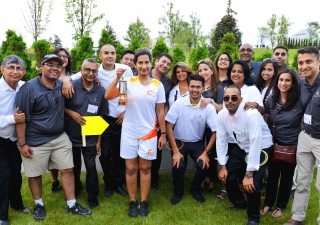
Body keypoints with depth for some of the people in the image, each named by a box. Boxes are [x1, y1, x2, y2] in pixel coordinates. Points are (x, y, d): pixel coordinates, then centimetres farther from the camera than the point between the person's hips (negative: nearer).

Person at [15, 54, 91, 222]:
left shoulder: (61, 85, 1)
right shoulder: (29, 88, -15)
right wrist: (22, 144, -13)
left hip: (60, 138, 5)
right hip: (35, 141, -4)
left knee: (67, 170, 7)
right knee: (35, 175, 10)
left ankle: (71, 205, 21)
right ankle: (38, 205, 32)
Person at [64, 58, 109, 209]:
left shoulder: (101, 92, -4)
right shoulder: (71, 86, -10)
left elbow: (101, 118, 1)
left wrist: (99, 140, 0)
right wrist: (71, 113, -19)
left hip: (90, 138, 0)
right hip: (71, 136, 0)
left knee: (91, 168, 5)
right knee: (74, 168, 18)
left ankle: (93, 198, 24)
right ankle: (73, 193, 41)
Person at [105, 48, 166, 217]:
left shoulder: (158, 85, -2)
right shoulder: (129, 82, -5)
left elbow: (160, 111, 2)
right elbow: (108, 96, -15)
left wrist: (163, 133, 2)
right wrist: (117, 78, -25)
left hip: (149, 133, 0)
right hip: (129, 132, 0)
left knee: (145, 168, 10)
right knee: (131, 168, 9)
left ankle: (144, 202, 25)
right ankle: (132, 202, 25)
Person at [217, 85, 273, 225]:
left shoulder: (251, 114, -32)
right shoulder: (221, 115, -14)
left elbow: (255, 144, -34)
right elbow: (221, 140, -6)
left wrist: (249, 174, -32)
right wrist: (223, 166, -5)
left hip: (261, 148, -6)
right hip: (240, 147, 6)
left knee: (252, 184, -18)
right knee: (227, 176, 4)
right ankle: (239, 203, 34)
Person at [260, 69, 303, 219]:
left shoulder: (300, 101, -15)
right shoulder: (271, 99, -5)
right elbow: (266, 122, 5)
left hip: (292, 146, -2)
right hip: (274, 144, 2)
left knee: (287, 177, 15)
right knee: (272, 175, 15)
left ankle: (280, 206, 32)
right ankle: (268, 203, 32)